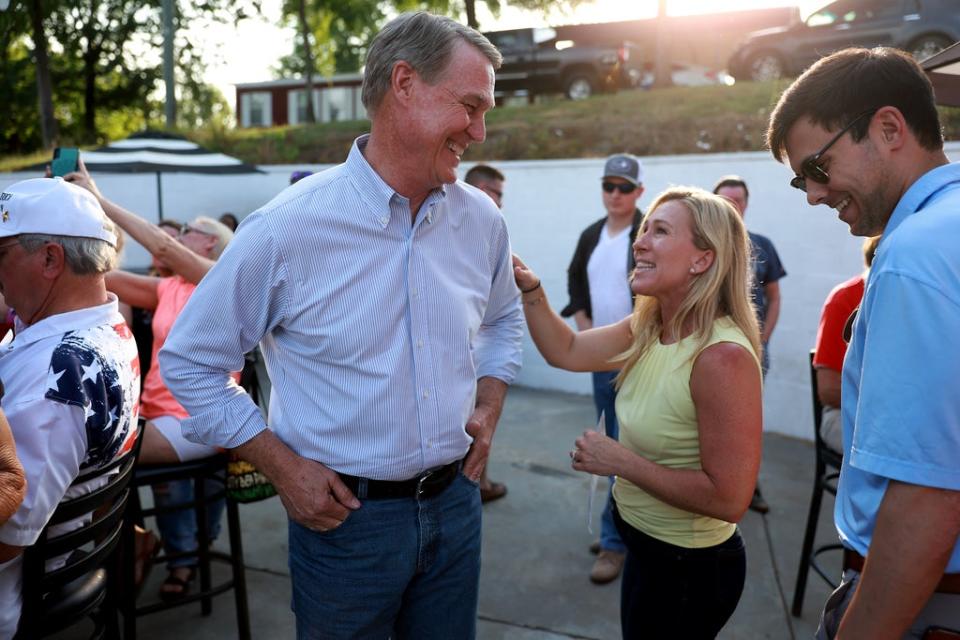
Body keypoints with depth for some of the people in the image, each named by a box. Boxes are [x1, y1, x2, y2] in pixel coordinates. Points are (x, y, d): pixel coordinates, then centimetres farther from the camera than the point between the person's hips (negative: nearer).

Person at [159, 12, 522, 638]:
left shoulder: (482, 221, -2)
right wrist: (283, 467, -11)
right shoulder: (286, 230, -17)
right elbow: (191, 361, -7)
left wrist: (489, 406, 2)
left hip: (455, 501, 5)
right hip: (342, 512, -4)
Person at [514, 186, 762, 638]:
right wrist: (529, 288, -9)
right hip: (645, 545, 8)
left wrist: (620, 461, -24)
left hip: (690, 566, -8)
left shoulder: (723, 357, -30)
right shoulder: (648, 330, -4)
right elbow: (567, 351, 4)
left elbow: (729, 498, -30)